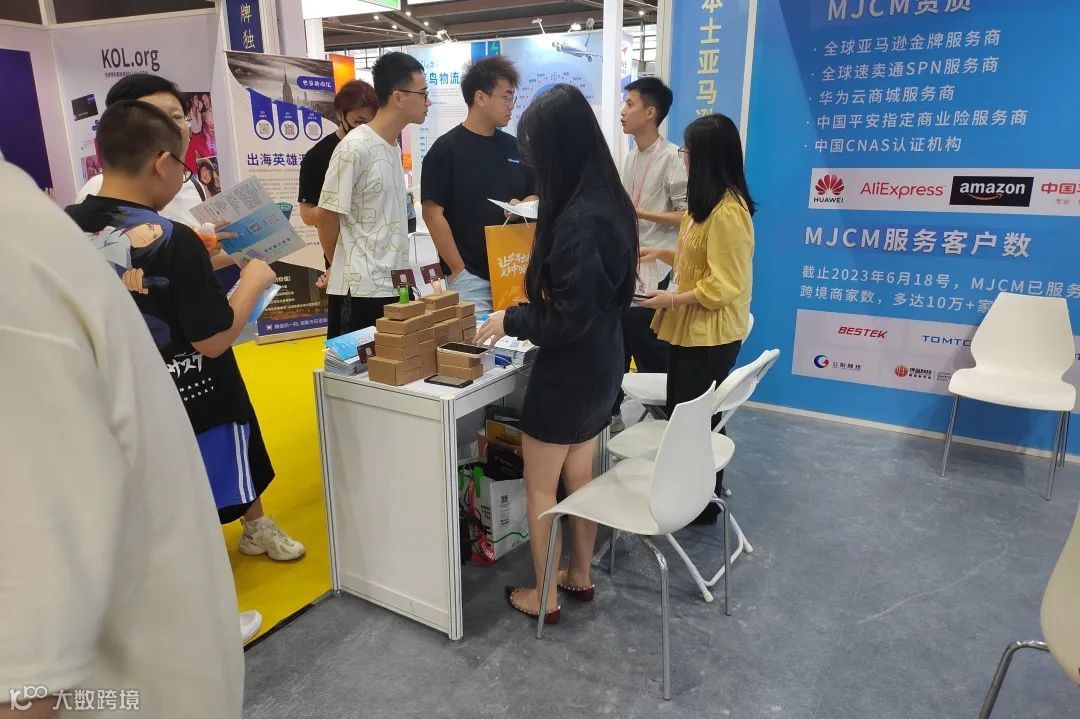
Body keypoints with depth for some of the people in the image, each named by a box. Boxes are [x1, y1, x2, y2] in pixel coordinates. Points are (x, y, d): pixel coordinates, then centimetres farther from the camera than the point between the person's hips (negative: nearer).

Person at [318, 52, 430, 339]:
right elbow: (328, 217, -10)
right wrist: (342, 269, 4)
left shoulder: (394, 146, 11)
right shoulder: (354, 148, -15)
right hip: (360, 290, -8)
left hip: (393, 285, 8)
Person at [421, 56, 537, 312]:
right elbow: (432, 214, -10)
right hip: (469, 277, -5)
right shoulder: (446, 149, -7)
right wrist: (458, 269, -12)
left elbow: (535, 195, 19)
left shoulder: (515, 147, 10)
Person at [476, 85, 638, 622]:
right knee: (579, 479, 22)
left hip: (569, 371, -9)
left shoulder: (577, 219, -26)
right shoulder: (611, 202, 3)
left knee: (539, 487, 10)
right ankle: (580, 575, 39)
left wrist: (511, 321, -10)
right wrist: (529, 310, 11)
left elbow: (570, 318, -25)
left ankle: (543, 596, 26)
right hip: (601, 364, 9)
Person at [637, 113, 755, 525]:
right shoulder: (707, 203, 11)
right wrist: (662, 254, 9)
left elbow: (724, 285, -23)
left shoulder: (728, 212, -22)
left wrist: (672, 299, -21)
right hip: (691, 328, 10)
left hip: (710, 334, -10)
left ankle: (703, 506, 22)